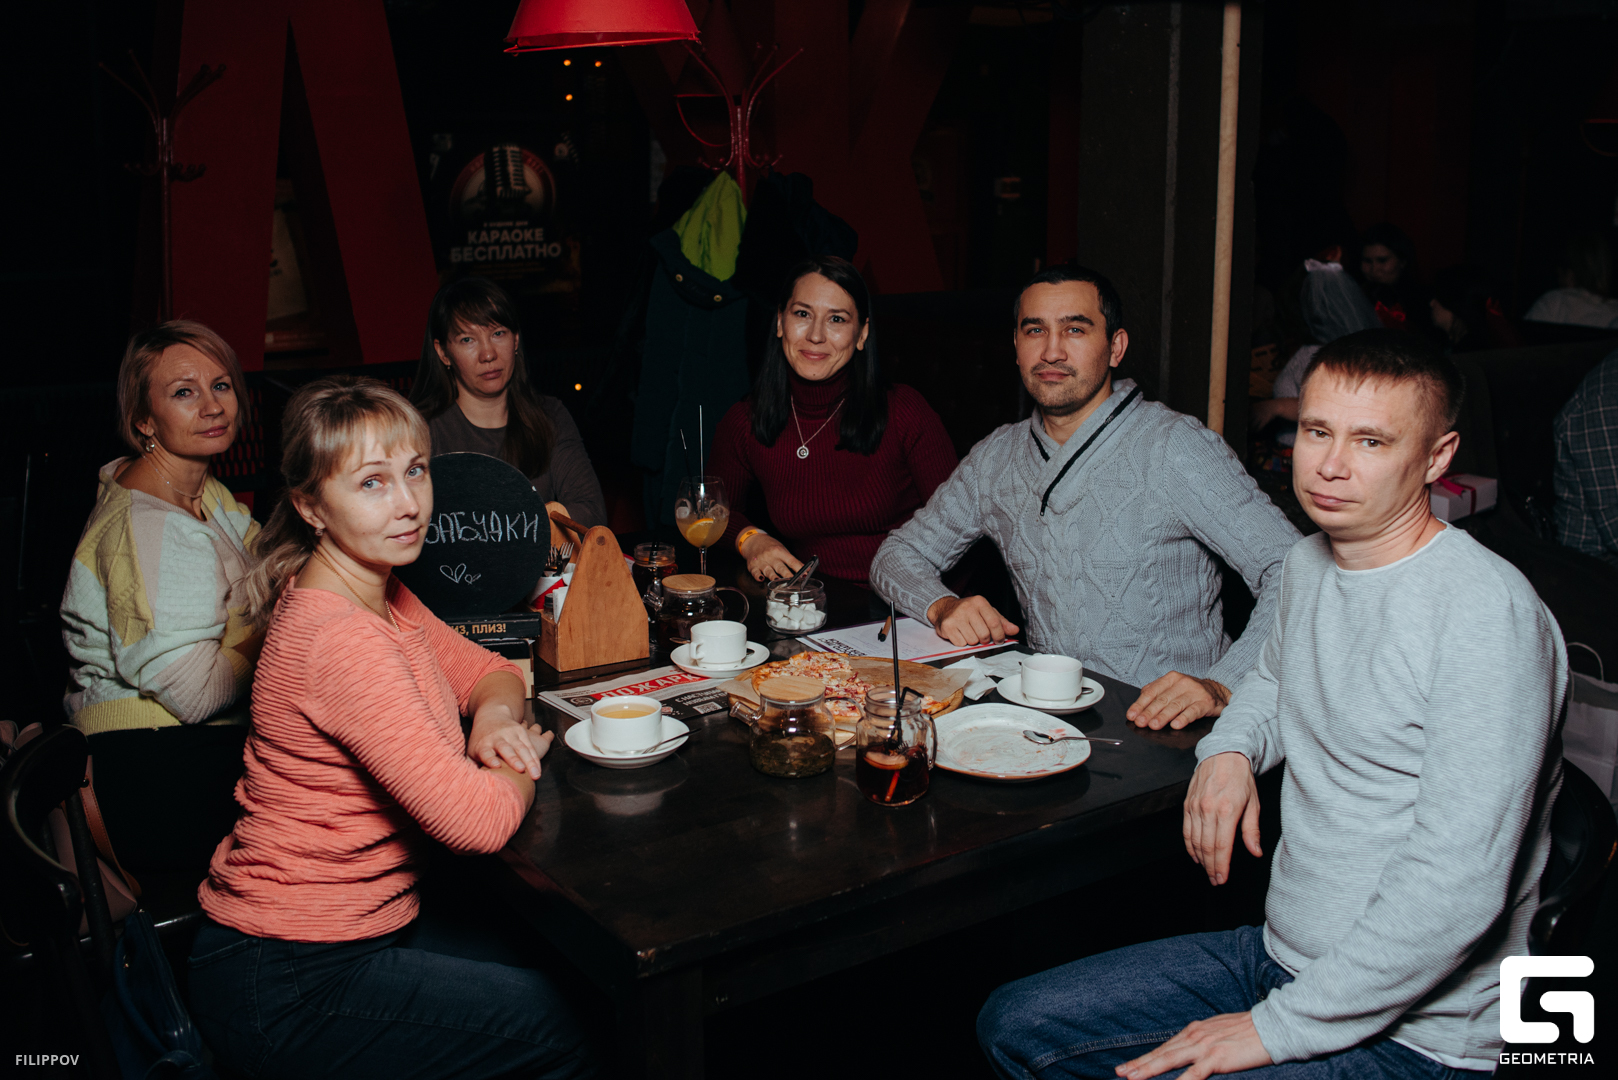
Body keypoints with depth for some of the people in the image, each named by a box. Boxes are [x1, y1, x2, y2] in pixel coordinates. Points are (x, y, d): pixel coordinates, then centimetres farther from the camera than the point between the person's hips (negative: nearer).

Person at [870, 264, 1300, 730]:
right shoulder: (996, 457, 10)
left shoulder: (1175, 448, -9)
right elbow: (899, 553, 17)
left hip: (1162, 724, -5)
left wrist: (1221, 686, -30)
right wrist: (942, 605, -6)